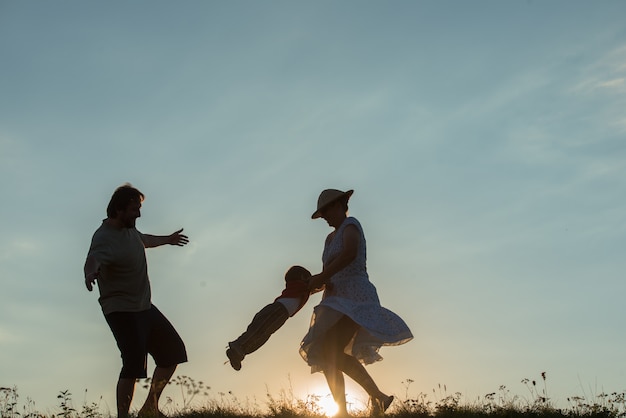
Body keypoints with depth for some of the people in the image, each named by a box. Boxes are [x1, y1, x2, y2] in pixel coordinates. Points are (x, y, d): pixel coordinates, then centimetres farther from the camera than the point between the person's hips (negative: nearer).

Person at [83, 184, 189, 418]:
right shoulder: (105, 238, -22)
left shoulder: (129, 228, 7)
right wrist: (91, 272, -68)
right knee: (134, 363, -22)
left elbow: (142, 240, 32)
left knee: (173, 350, 14)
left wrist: (167, 240, 48)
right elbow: (93, 258, -44)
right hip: (121, 310, -10)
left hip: (144, 306, 10)